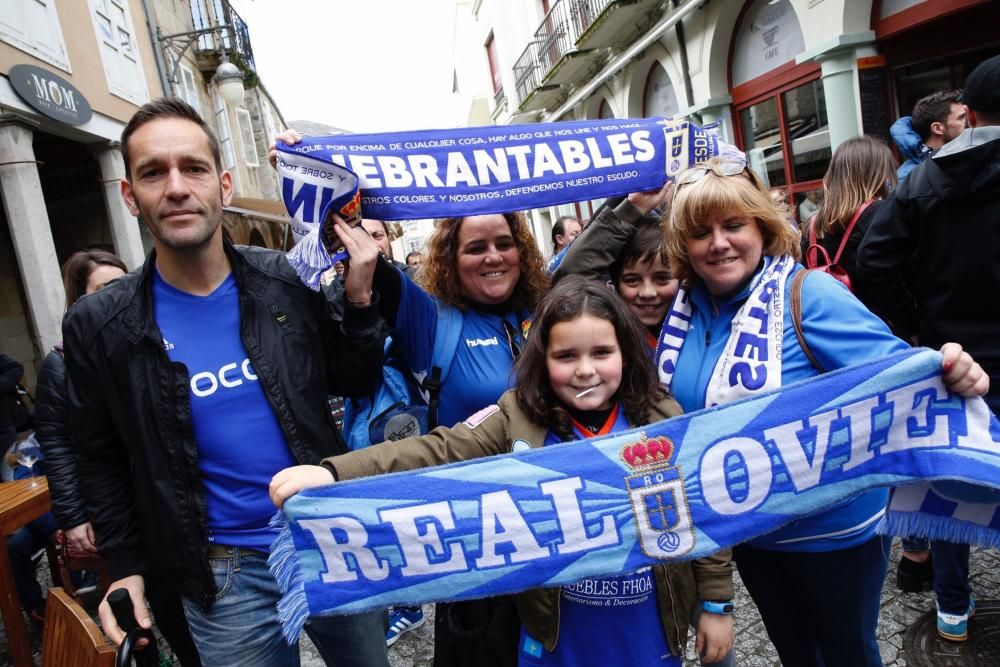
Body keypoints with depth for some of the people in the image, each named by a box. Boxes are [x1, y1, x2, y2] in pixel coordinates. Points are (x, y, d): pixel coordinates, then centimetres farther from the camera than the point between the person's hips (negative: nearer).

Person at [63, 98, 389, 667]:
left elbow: (352, 383, 2)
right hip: (225, 577, -1)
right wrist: (126, 566, 3)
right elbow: (104, 462, 5)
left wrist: (360, 300, -12)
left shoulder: (288, 281, -6)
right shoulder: (100, 325, -7)